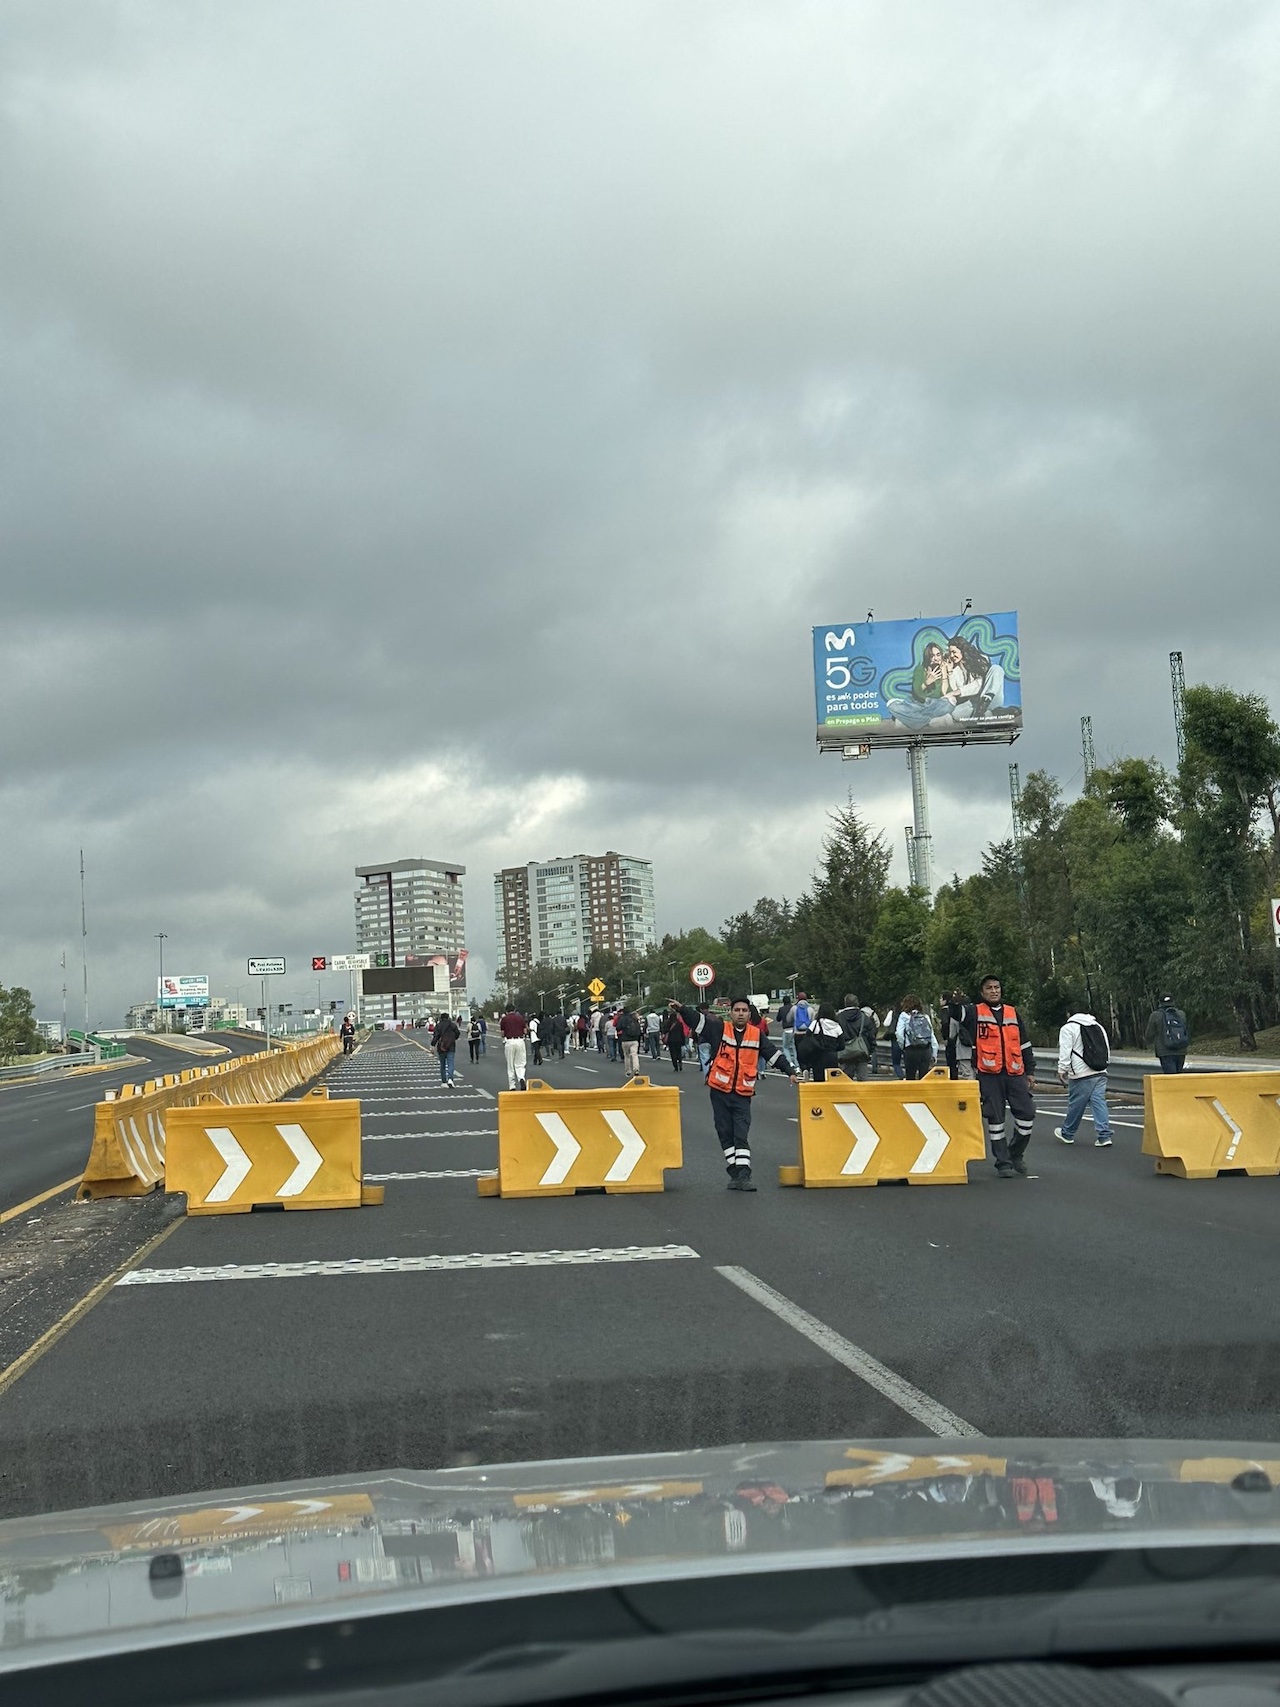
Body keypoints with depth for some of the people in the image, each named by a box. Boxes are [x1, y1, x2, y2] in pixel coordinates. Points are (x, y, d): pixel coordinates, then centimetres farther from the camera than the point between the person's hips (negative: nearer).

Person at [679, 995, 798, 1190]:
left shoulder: (756, 1035, 5)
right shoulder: (719, 1029, 1)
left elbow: (774, 1054, 11)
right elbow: (696, 1021, -8)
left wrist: (789, 1072, 6)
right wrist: (681, 1009, -23)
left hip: (743, 1094, 0)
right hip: (719, 1091, 0)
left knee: (742, 1135, -7)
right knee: (725, 1134, 5)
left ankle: (743, 1176, -9)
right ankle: (735, 1172, 14)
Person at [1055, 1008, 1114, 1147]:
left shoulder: (1068, 1028, -2)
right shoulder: (1098, 1027, 18)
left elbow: (1065, 1051, -11)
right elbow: (1107, 1050, 20)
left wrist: (1062, 1069, -7)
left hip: (1081, 1075, -6)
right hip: (1101, 1073, 6)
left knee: (1075, 1104, 5)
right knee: (1099, 1102, 2)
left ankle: (1067, 1133, 19)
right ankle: (1104, 1136, -7)